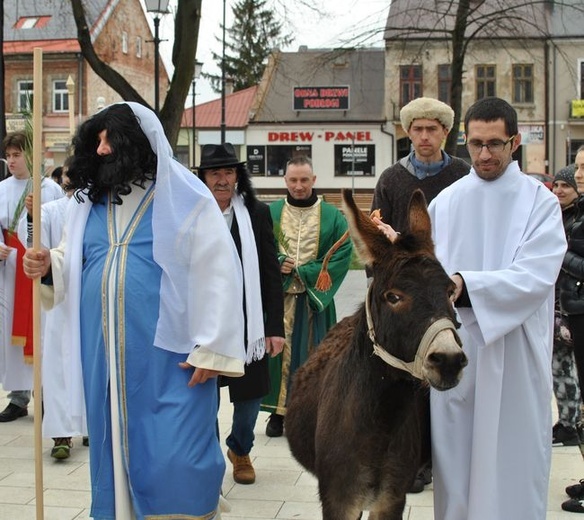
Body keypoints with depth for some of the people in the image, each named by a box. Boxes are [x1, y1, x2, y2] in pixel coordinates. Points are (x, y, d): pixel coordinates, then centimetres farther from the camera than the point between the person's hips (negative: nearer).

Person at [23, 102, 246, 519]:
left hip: (168, 352, -5)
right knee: (114, 444, 13)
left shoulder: (185, 197, -6)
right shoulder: (89, 199, 12)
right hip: (105, 352, 6)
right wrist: (50, 266, -7)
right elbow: (73, 262, 17)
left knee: (174, 457, -3)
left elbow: (218, 273, -10)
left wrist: (211, 348, -14)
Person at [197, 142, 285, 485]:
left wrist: (275, 327, -3)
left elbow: (272, 274, 1)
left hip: (246, 322, 1)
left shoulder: (257, 214, 0)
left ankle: (240, 450, 38)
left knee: (251, 393, 11)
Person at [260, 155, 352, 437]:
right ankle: (278, 411, 11)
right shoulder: (271, 213, 3)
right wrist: (277, 264, -15)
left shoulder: (332, 216, 0)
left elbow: (342, 255, -6)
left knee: (312, 354, 4)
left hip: (315, 297, 0)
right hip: (278, 297, 1)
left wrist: (301, 271, -13)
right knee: (278, 350, 1)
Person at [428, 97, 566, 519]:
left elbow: (536, 277, -16)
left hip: (514, 354, -3)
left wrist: (465, 285, -26)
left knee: (511, 455, 3)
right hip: (454, 350, 3)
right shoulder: (446, 202, 9)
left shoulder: (539, 201, -2)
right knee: (455, 453, 8)